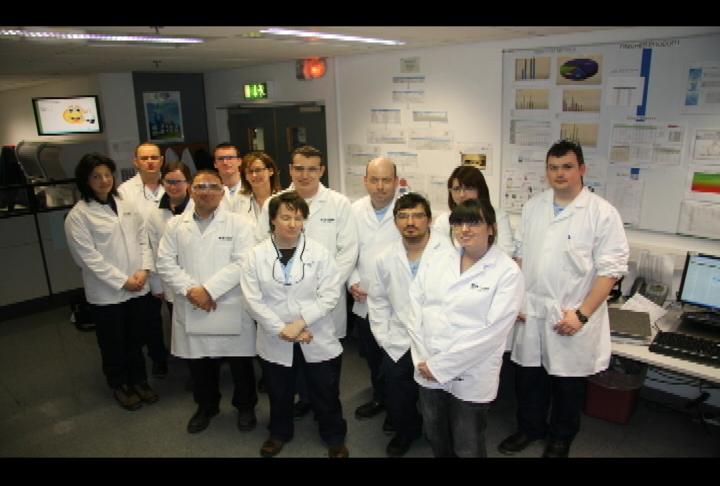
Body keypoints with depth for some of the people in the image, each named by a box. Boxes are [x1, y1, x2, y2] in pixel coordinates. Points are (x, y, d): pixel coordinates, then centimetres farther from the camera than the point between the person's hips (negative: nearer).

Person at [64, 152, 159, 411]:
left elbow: (142, 240, 6)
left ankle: (139, 380, 37)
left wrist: (143, 269, -8)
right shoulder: (78, 215, -9)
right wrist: (122, 281, -14)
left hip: (137, 288, 4)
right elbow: (88, 257, -13)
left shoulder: (128, 206, 6)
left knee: (136, 339, 17)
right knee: (113, 343, 13)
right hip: (106, 293, -4)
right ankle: (120, 385, 34)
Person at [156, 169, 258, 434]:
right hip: (191, 310, 3)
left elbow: (242, 263, -13)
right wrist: (190, 290, -12)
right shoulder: (175, 225, 8)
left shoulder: (238, 223, -3)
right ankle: (206, 407, 39)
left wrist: (209, 289, -18)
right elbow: (165, 262, 2)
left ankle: (245, 407, 32)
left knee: (240, 362, 8)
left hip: (230, 309, -3)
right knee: (199, 363, 16)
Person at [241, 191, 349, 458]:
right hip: (275, 341, 2)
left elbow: (329, 295, -11)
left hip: (318, 339, -1)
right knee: (279, 394, 21)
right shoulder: (256, 255, -6)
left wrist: (300, 323, -18)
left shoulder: (320, 253, -9)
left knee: (326, 393, 13)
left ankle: (334, 436, 37)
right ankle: (279, 432, 47)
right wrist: (282, 330, -14)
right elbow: (254, 300, -8)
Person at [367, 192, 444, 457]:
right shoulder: (384, 258, 0)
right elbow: (377, 301, 9)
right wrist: (384, 339, 6)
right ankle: (407, 431, 46)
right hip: (398, 348, 3)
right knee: (397, 409, 14)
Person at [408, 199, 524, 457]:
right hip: (427, 370, 4)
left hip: (471, 378, -4)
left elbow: (492, 331, -17)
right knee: (436, 440, 22)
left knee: (467, 449, 14)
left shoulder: (508, 272, -12)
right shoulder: (437, 258, 2)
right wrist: (423, 359, -8)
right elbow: (415, 304, 1)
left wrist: (440, 366, -17)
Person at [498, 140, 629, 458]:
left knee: (567, 384, 15)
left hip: (572, 318, -3)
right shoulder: (533, 207, 4)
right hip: (532, 312, 4)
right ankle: (530, 427, 43)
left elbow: (611, 269, -12)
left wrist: (581, 315, -15)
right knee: (528, 376, 17)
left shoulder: (602, 213, -10)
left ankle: (561, 438, 41)